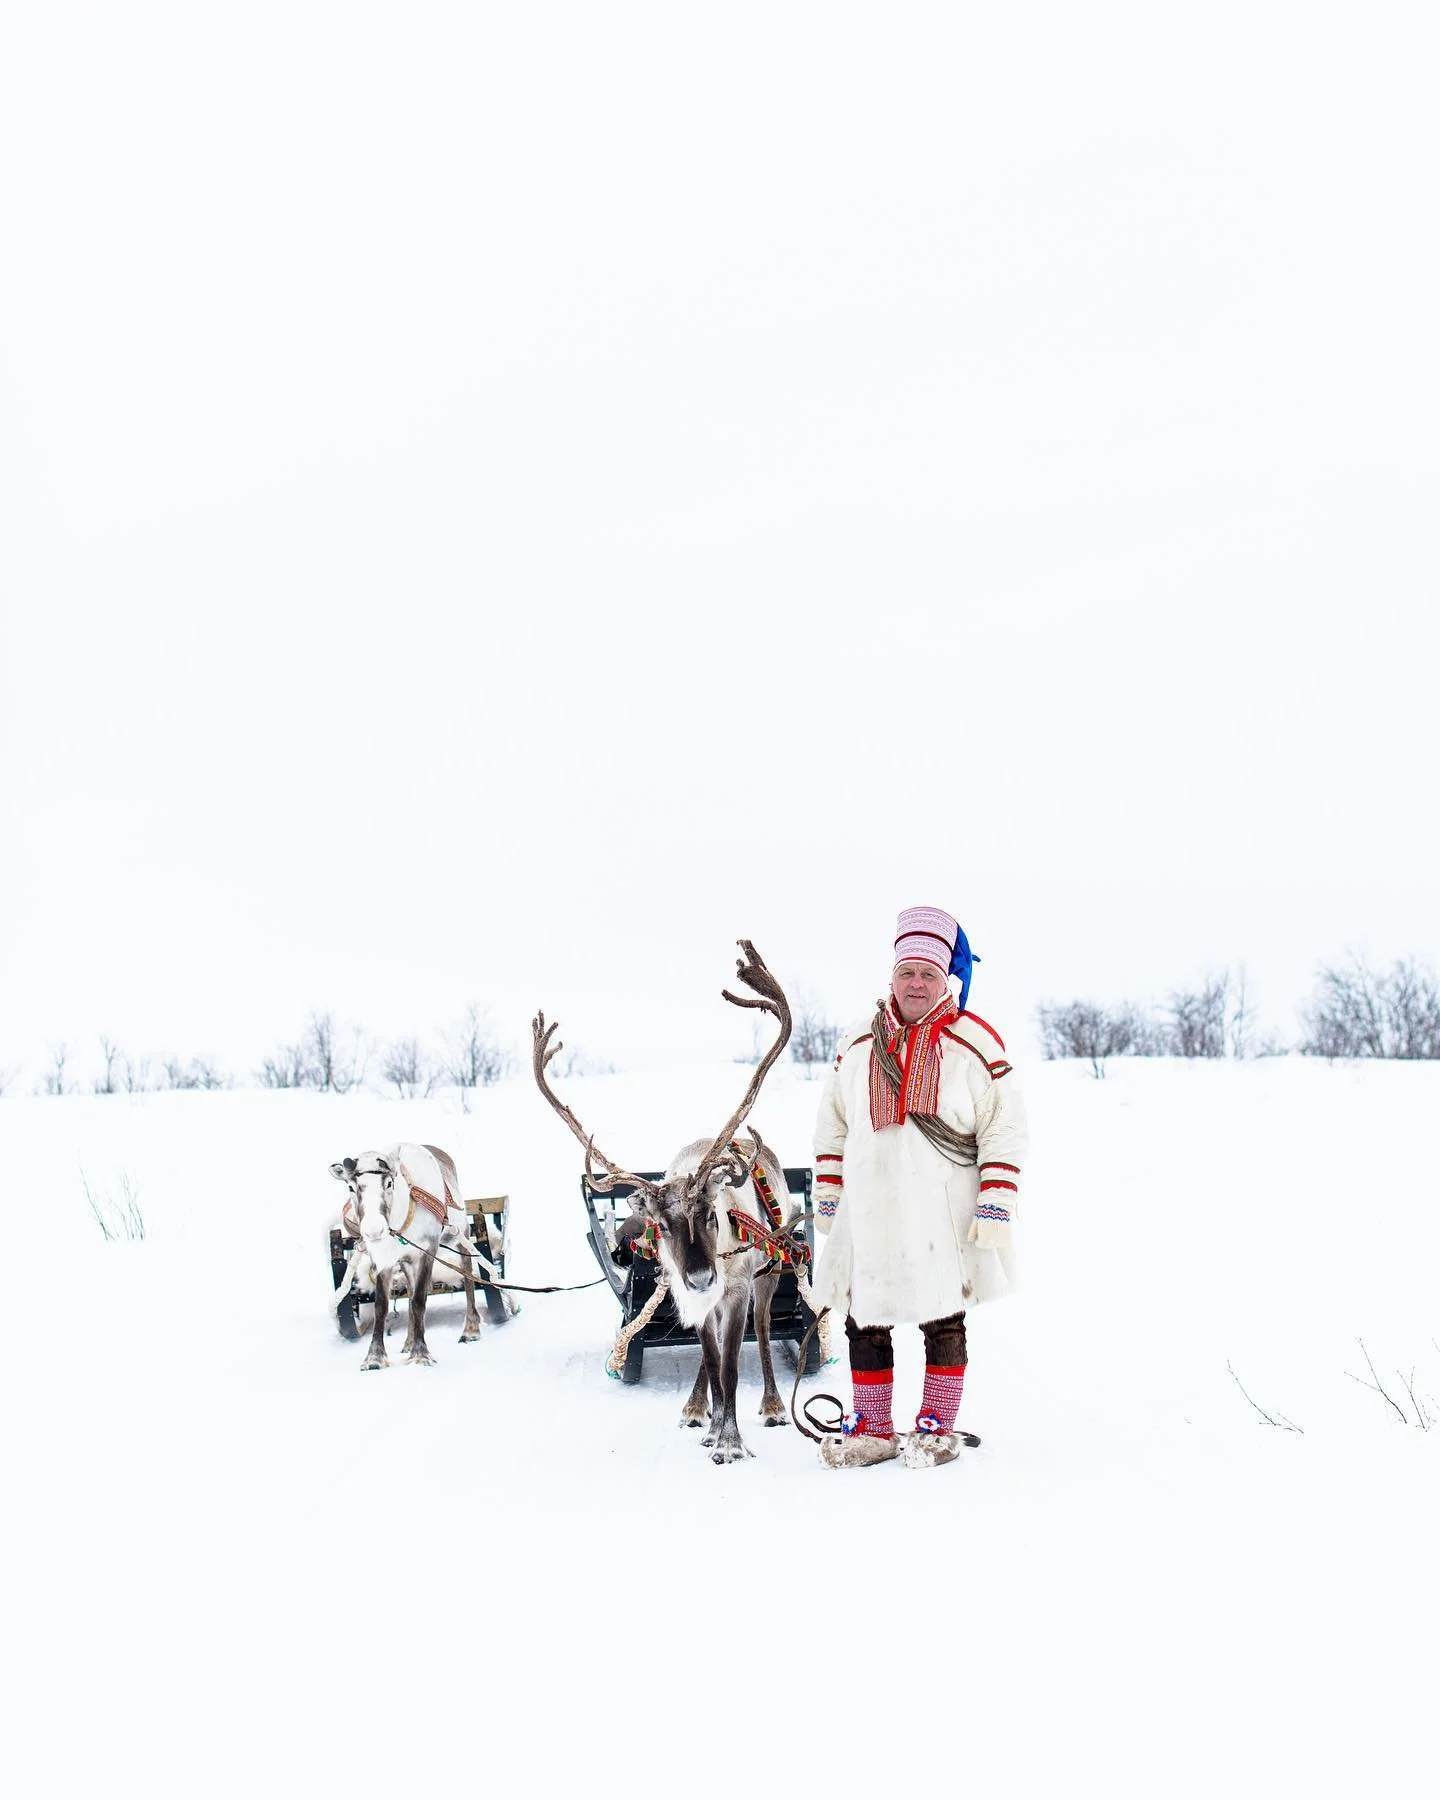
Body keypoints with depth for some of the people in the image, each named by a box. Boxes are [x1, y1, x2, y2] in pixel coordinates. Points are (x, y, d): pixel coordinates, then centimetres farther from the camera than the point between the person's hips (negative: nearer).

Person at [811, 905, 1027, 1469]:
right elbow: (832, 1132, 16)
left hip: (943, 1220, -3)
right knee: (864, 1322, 7)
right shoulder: (857, 1050, 8)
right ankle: (873, 1430, 21)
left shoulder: (976, 1047, -3)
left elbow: (1004, 1135, -3)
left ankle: (936, 1427, 22)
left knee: (944, 1322, 8)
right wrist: (827, 1203, 12)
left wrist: (993, 1214, -8)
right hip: (867, 1218, 3)